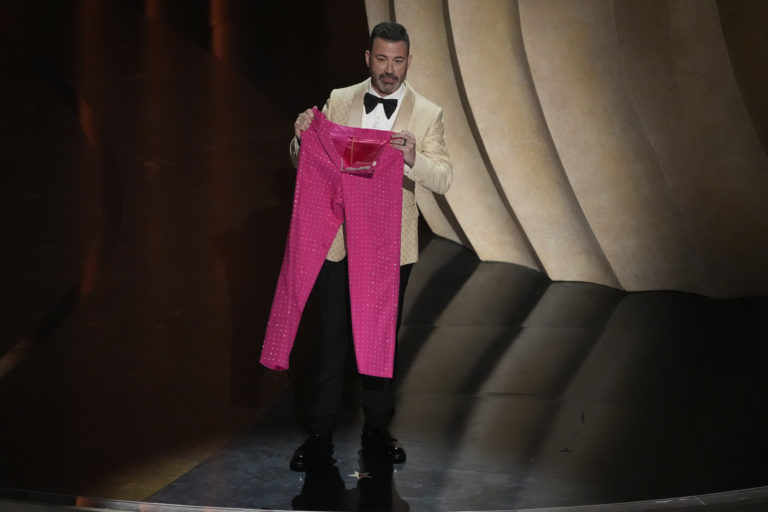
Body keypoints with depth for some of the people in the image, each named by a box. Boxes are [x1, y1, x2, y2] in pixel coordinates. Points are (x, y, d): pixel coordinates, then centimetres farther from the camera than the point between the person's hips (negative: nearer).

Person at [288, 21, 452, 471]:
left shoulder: (427, 114, -2)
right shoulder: (338, 101, 4)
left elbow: (444, 180, -11)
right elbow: (306, 163, 7)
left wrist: (414, 159, -31)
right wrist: (303, 137, -15)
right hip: (338, 241, 1)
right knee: (330, 338, 4)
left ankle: (377, 430, 29)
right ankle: (320, 437, 15)